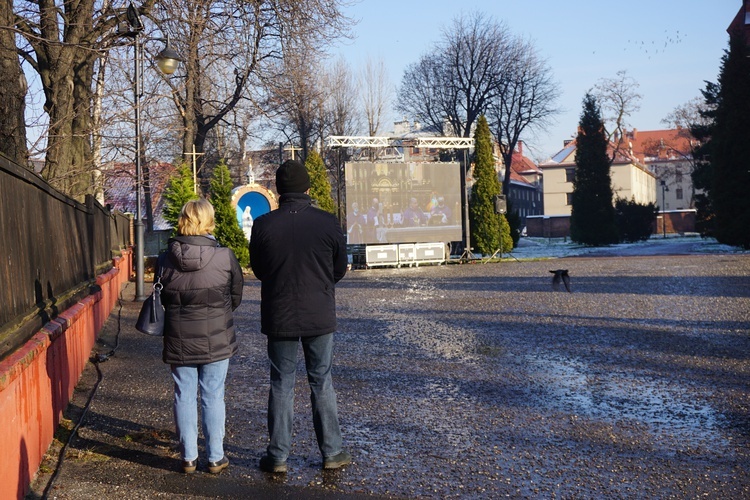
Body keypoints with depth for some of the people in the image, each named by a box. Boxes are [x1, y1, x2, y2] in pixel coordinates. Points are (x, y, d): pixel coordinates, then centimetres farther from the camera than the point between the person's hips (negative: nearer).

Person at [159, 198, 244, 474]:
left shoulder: (166, 259, -7)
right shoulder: (224, 257, -12)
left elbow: (162, 298, 5)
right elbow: (236, 296, 1)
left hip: (179, 341, 2)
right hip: (216, 340, -1)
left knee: (184, 397, 11)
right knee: (213, 397, 7)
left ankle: (188, 457, 17)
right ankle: (215, 457, 15)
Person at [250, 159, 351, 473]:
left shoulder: (263, 225, -9)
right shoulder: (328, 223, -9)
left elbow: (258, 271, 4)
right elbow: (340, 270, 3)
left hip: (279, 317, 0)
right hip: (320, 317, 0)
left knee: (281, 385, 10)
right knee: (322, 383, 12)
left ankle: (278, 457, 14)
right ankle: (331, 453, 18)